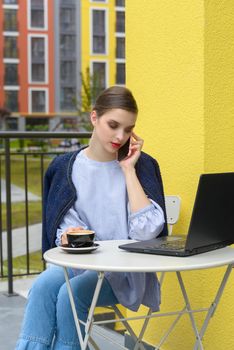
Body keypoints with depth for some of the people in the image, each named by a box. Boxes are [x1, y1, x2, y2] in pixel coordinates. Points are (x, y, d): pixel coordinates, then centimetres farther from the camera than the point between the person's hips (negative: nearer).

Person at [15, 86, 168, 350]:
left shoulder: (141, 165, -2)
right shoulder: (65, 167, 6)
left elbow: (147, 230, -15)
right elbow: (63, 226, 9)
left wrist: (129, 170, -12)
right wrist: (69, 235, -16)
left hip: (125, 268, -2)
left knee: (71, 293, -30)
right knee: (43, 286, -29)